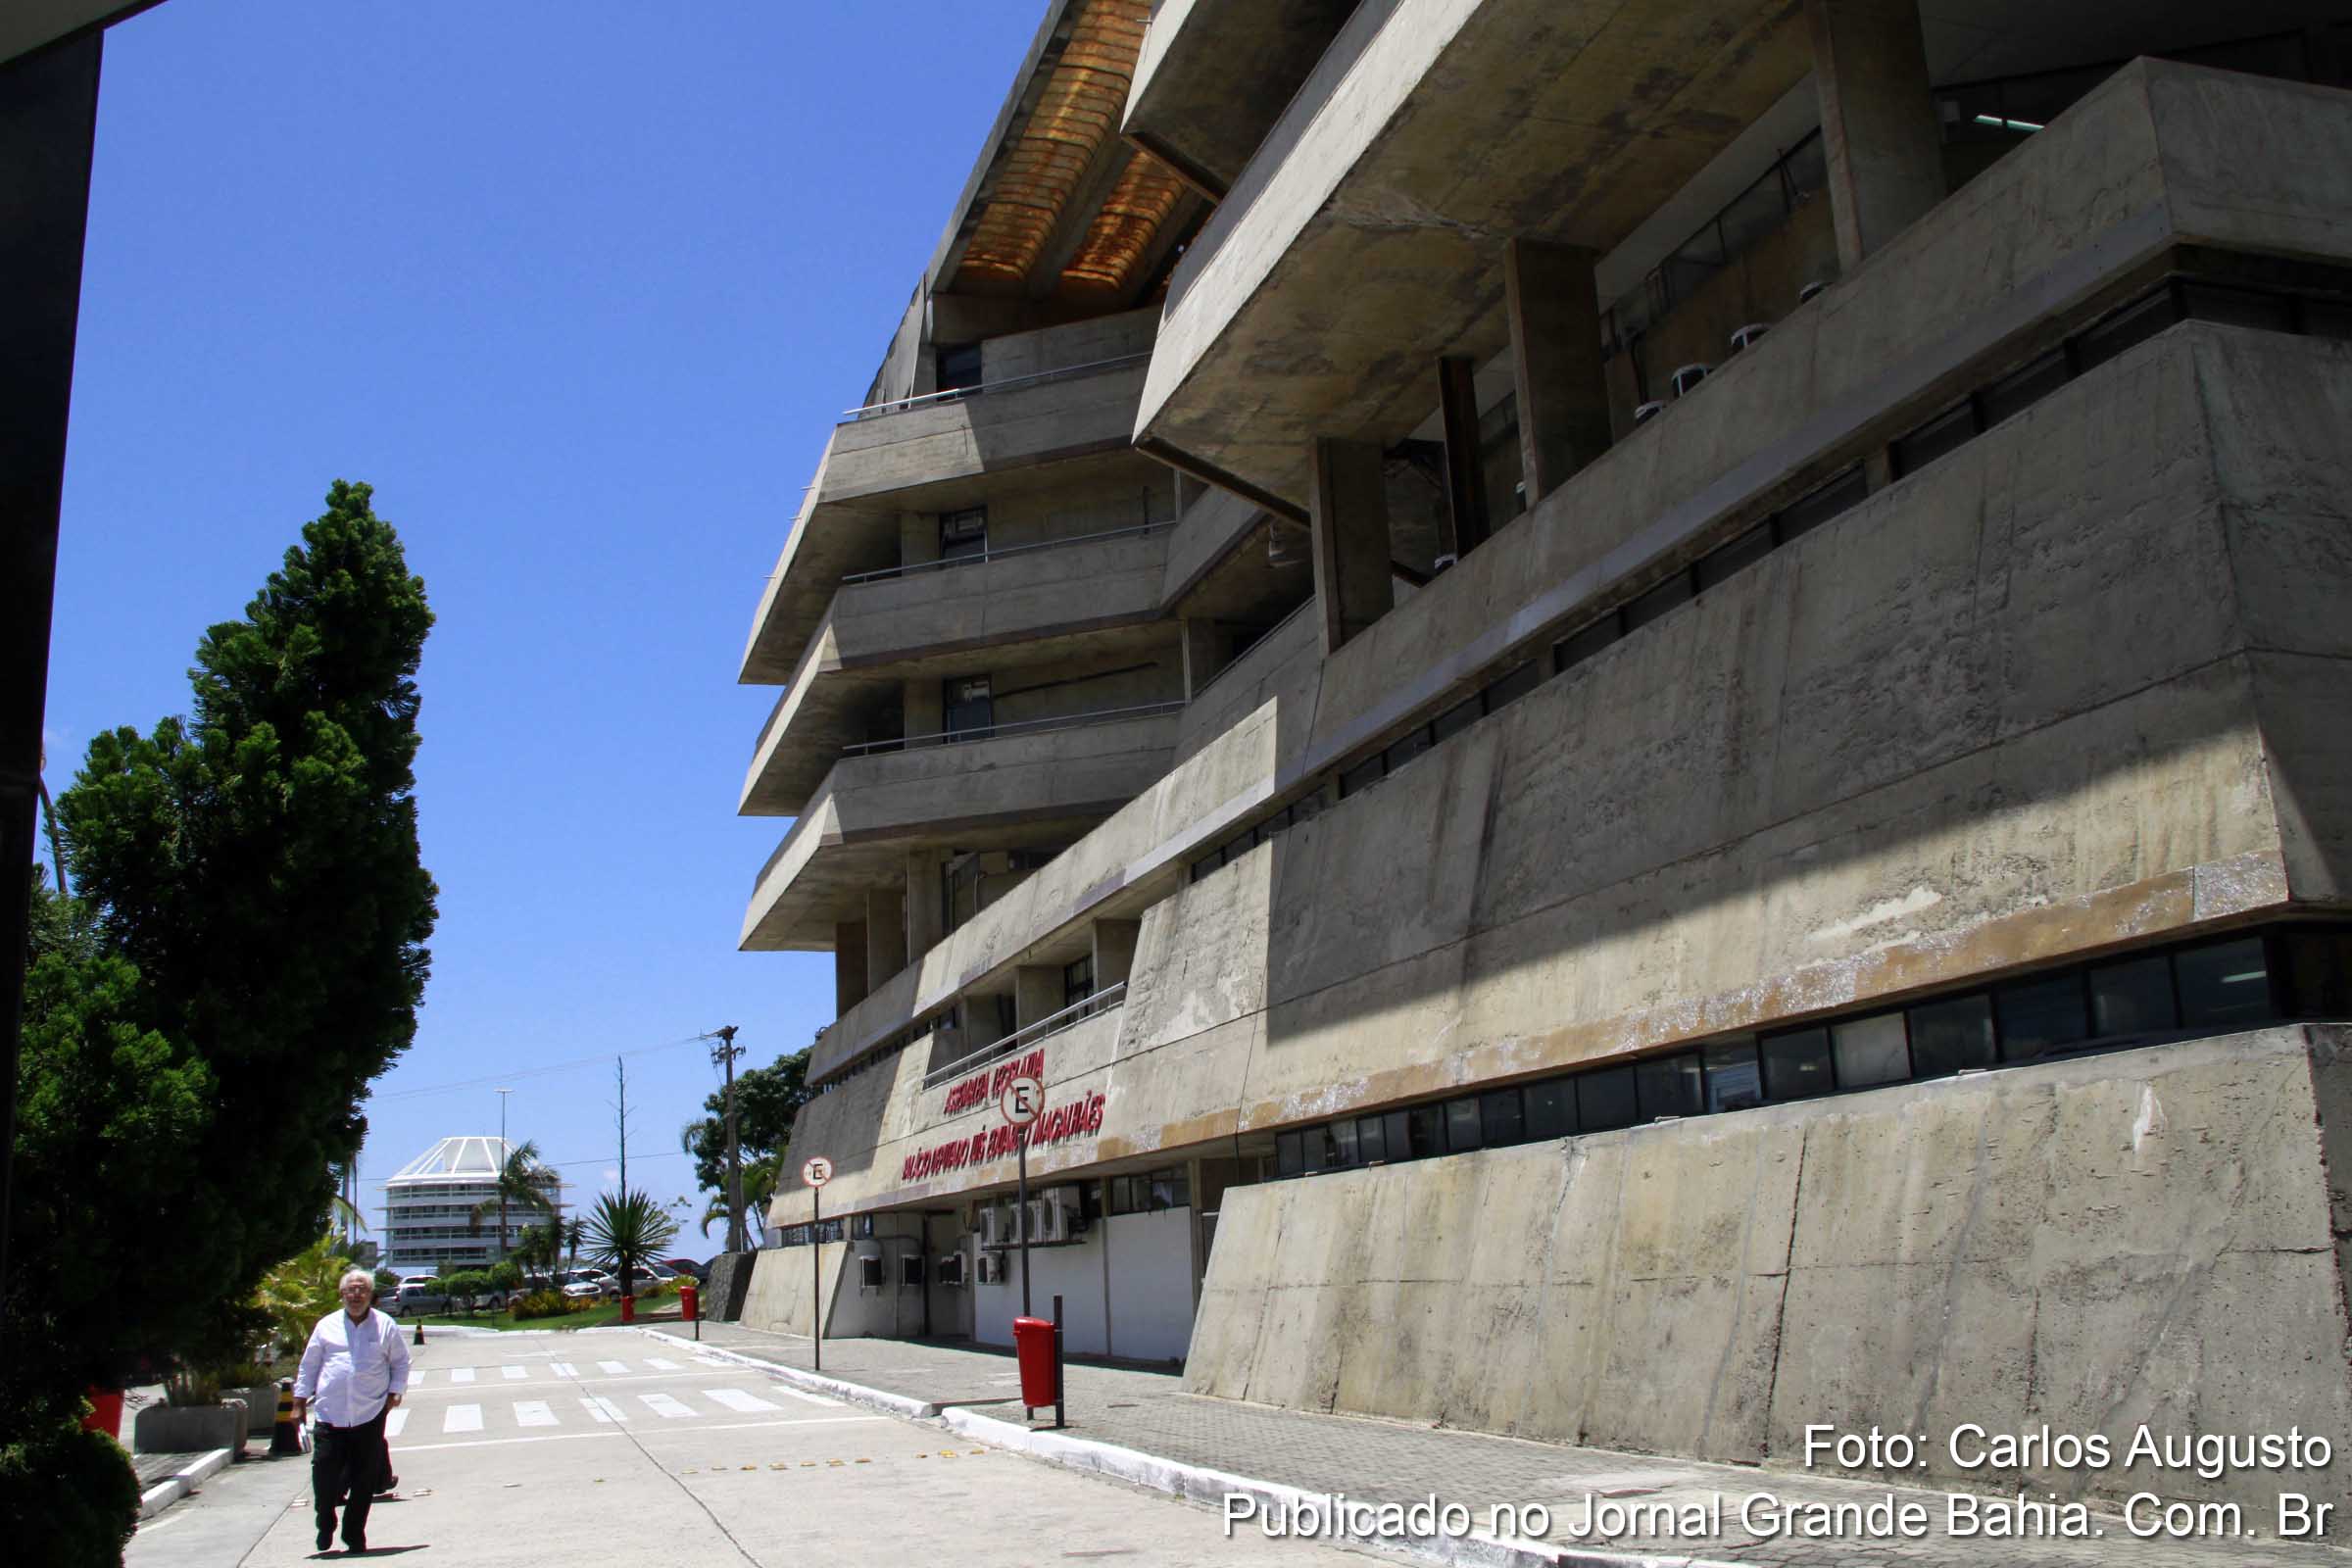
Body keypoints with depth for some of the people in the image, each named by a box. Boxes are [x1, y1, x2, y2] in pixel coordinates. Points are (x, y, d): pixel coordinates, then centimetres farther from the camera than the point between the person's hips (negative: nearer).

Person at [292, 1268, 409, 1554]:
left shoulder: (385, 1326, 6)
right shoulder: (327, 1326, 8)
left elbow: (400, 1362, 13)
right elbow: (309, 1365, 13)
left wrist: (394, 1392, 3)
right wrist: (300, 1401, 9)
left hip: (370, 1415, 0)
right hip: (331, 1415, 0)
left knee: (364, 1481, 3)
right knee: (323, 1472, -4)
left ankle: (355, 1535, 16)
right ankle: (325, 1524, 22)